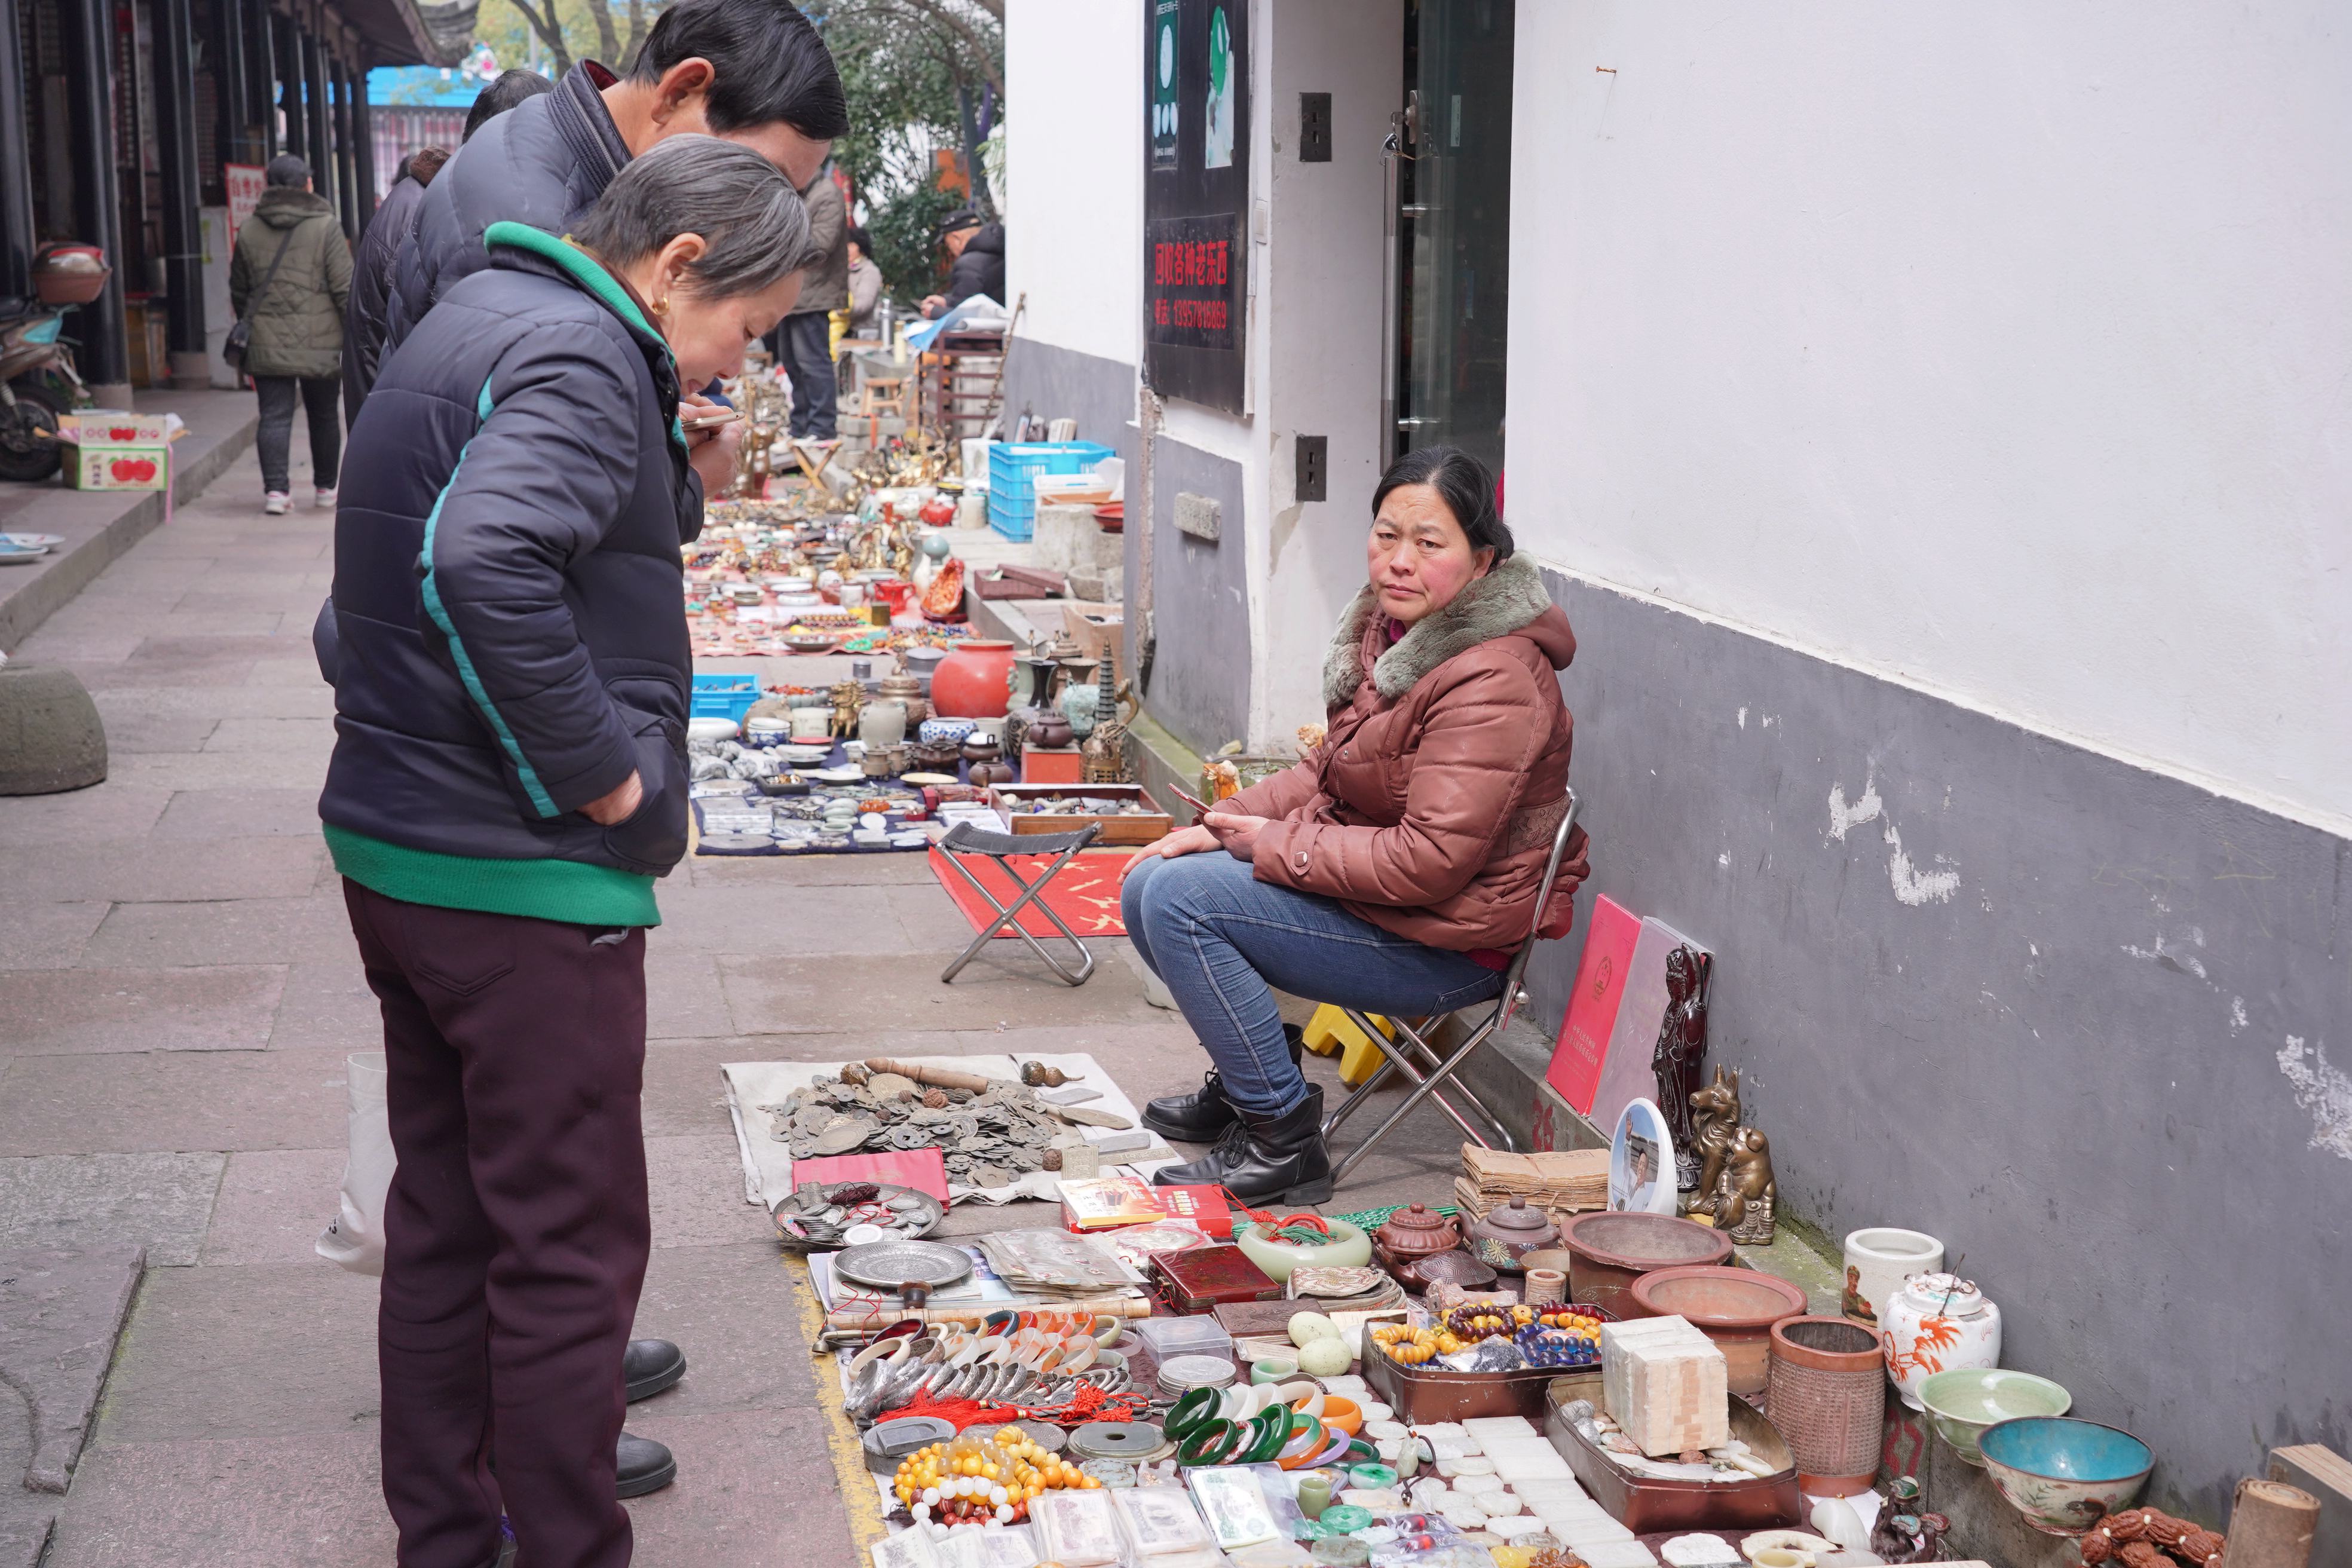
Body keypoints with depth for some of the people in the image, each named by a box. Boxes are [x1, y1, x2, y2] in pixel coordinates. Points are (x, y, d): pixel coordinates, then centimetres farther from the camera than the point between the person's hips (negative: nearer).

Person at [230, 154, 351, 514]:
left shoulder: (249, 232, 6)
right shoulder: (326, 227, -5)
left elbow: (239, 293, 14)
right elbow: (345, 288, -8)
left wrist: (248, 329, 26)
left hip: (267, 346, 2)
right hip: (320, 345, -2)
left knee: (274, 416, 2)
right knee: (324, 416, 12)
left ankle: (275, 488, -12)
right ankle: (326, 488, 22)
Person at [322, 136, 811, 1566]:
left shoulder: (483, 321, 15)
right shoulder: (575, 354, -18)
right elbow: (487, 564, -35)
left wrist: (676, 474, 4)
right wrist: (606, 774, -26)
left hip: (397, 847, 10)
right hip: (523, 882, -10)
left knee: (445, 1218, 19)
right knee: (571, 1239, 3)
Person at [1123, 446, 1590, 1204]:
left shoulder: (1493, 684, -24)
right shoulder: (1389, 628, 6)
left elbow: (1427, 863, -27)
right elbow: (1325, 772, 17)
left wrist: (1276, 845, -17)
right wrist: (1225, 825, 2)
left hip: (1447, 940, -10)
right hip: (1365, 882, 10)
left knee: (1182, 898, -19)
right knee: (1147, 885, 7)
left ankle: (1282, 1141, -10)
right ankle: (1247, 1079, 26)